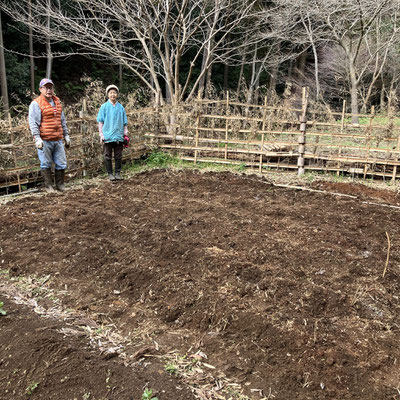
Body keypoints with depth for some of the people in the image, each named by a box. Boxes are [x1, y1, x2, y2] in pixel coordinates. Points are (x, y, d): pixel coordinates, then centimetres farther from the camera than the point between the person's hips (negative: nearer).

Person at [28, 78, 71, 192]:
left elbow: (62, 120, 24)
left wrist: (66, 135, 22)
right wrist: (37, 138, -17)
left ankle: (60, 185, 19)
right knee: (46, 164, 3)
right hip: (44, 141, -6)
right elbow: (33, 122, -9)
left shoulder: (57, 101, 17)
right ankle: (48, 186, 13)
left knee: (61, 163, 6)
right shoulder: (36, 104, -4)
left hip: (58, 140, 6)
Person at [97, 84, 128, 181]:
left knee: (118, 156, 7)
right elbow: (100, 122, 2)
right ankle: (110, 174, 14)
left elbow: (125, 123, 10)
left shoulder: (121, 107, 6)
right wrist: (101, 135, -3)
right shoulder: (104, 107, 1)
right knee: (108, 156, 4)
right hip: (107, 136, -2)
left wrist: (125, 134, 7)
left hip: (119, 136, 2)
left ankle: (118, 173, 17)